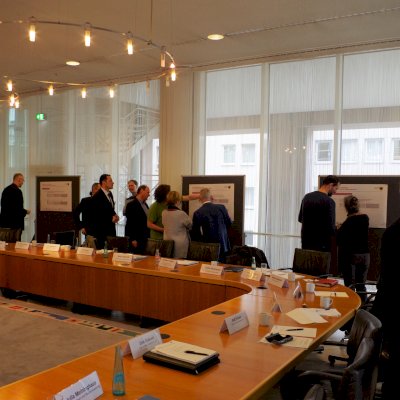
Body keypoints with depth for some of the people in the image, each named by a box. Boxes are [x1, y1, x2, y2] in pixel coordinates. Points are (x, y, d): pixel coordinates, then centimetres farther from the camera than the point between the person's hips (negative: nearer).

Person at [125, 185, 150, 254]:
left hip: (145, 238, 8)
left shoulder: (145, 204, 15)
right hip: (136, 239, -8)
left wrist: (148, 236, 13)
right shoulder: (131, 205, -10)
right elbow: (130, 223, -14)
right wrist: (133, 239, -17)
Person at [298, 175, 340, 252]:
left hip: (306, 243, 6)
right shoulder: (329, 201, -15)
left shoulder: (307, 197, 5)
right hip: (321, 245, -6)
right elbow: (331, 228, -17)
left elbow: (300, 219, 16)